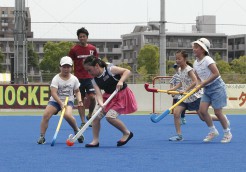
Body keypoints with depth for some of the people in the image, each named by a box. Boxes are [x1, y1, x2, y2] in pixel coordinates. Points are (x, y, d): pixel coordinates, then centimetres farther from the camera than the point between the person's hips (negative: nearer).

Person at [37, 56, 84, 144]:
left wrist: (79, 101, -4)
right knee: (46, 115, -20)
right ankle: (42, 136, -9)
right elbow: (53, 93, -19)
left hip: (68, 101, 0)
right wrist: (61, 103, -30)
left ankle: (77, 130, -3)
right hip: (55, 101, 0)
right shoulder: (56, 79, -10)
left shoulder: (74, 79, 1)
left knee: (67, 115, -30)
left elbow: (77, 91, 14)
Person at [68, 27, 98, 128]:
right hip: (78, 78, -1)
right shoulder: (74, 50, 0)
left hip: (90, 77, 1)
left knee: (92, 97, -13)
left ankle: (90, 115, 13)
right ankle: (83, 122, 6)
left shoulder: (92, 49, 6)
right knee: (81, 100, 1)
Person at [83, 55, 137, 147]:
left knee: (110, 116, -22)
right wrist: (101, 104, -35)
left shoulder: (110, 69, -19)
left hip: (122, 95, -7)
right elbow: (98, 94, -14)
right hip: (109, 97, 7)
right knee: (96, 116, -4)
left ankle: (127, 133, -2)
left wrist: (121, 81, -35)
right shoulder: (95, 81, -3)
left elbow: (127, 71, -20)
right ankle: (95, 141, 6)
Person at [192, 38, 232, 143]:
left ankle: (227, 133, 13)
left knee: (217, 112, -4)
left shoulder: (207, 60, -17)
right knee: (202, 110, -5)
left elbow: (216, 74, -24)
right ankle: (213, 131, 11)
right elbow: (198, 79, 14)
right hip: (207, 89, 7)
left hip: (217, 87, -7)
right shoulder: (195, 63, 6)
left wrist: (204, 83, -23)